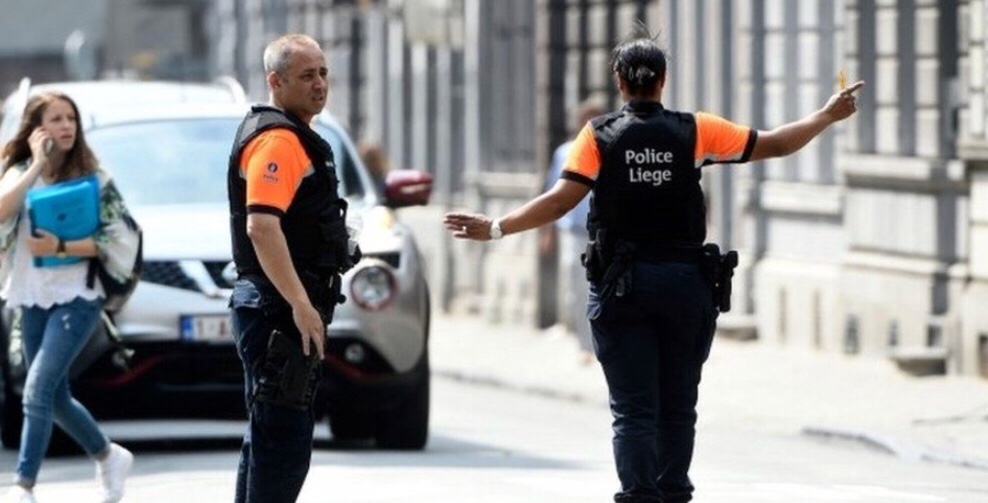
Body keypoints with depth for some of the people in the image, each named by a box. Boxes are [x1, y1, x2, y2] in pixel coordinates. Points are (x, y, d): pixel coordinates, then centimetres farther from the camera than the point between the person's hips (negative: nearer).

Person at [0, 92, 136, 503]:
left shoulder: (94, 179, -2)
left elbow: (116, 240, -7)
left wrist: (61, 247, -18)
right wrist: (37, 165, -16)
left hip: (76, 298, -5)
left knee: (37, 390, -17)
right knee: (54, 397, 13)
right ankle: (109, 458, 36)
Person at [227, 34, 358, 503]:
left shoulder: (292, 137, 19)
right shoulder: (277, 139, -15)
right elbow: (262, 226, -27)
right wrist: (301, 305, -29)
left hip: (278, 310, 11)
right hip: (279, 310, -11)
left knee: (267, 437, 16)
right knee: (285, 438, -10)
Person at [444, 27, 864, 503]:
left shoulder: (599, 136, -2)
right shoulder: (694, 131, 1)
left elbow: (561, 200, -11)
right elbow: (775, 144, 5)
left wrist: (495, 228, -6)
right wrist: (827, 116, 20)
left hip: (621, 284, -1)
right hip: (685, 282, 1)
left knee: (633, 407, -2)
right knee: (677, 404, 13)